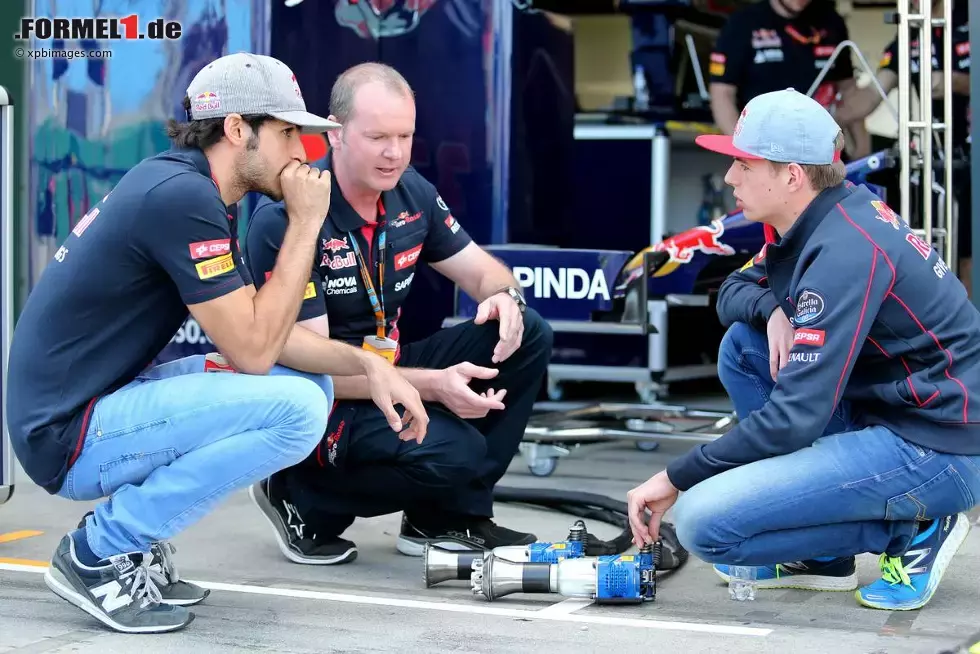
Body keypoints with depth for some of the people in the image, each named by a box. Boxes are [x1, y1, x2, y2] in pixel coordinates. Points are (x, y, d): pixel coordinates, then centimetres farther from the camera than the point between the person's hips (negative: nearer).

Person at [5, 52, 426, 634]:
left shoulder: (194, 191, 11)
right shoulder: (183, 195, -20)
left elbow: (265, 334, 13)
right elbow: (251, 351, -20)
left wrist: (368, 364, 1)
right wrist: (306, 223, -14)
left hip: (107, 401, 10)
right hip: (69, 436, -10)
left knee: (311, 383, 9)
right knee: (297, 409, -22)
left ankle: (137, 542, 8)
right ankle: (101, 553, -9)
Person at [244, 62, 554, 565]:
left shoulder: (410, 193, 0)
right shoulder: (283, 219, -22)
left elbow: (481, 270, 11)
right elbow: (303, 357, -24)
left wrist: (504, 296, -17)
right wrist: (433, 385, -32)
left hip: (389, 371, 8)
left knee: (527, 336, -6)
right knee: (452, 453, -31)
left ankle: (448, 517, 2)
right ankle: (305, 501, -3)